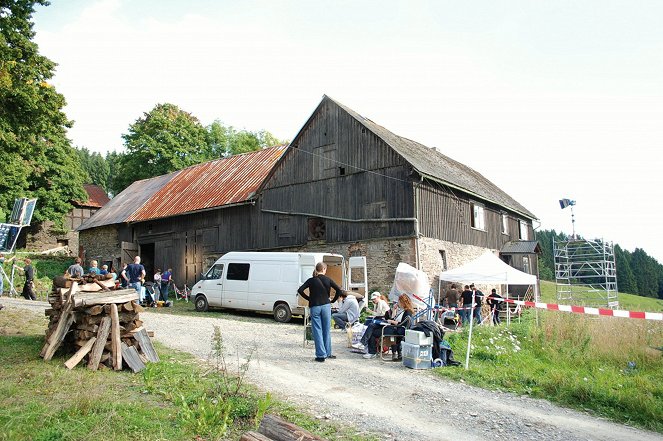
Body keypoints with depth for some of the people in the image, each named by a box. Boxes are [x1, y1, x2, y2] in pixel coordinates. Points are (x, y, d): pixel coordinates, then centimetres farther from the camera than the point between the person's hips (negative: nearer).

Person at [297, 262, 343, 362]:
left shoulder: (311, 280, 0)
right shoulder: (328, 280, -1)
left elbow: (300, 290, -6)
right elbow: (339, 290, -5)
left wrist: (308, 299, 3)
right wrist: (333, 301, 6)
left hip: (314, 307, 0)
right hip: (326, 306, 1)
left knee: (317, 331, 4)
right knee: (327, 330, 13)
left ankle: (321, 355, 3)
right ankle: (327, 353, 21)